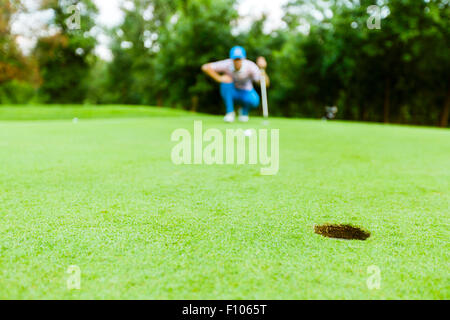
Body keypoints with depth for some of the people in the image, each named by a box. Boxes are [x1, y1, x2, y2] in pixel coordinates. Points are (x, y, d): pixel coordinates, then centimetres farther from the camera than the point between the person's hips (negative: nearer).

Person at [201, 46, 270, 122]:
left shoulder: (250, 66, -25)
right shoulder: (227, 64, -23)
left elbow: (265, 84, -33)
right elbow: (205, 67, -24)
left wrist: (262, 69, -50)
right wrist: (219, 78, -30)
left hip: (246, 93, -1)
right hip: (231, 92, 1)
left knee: (254, 101, -34)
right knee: (226, 81, -32)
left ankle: (244, 111, 5)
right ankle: (230, 112, -14)